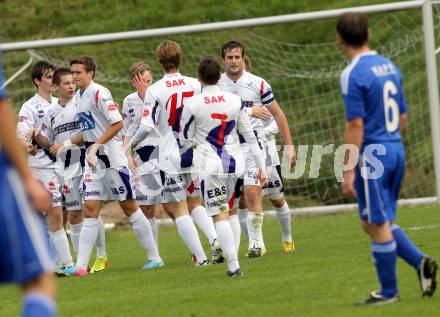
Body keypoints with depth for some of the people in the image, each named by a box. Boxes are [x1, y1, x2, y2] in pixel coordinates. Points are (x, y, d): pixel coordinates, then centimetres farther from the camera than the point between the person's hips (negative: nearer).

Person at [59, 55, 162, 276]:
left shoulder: (99, 93, -13)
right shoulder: (78, 97, 14)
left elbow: (117, 123, -20)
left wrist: (96, 146, -23)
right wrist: (69, 143, 8)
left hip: (112, 158, -8)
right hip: (93, 161, 8)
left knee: (129, 207, -1)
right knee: (90, 210, 0)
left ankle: (154, 257, 8)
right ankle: (81, 266, -5)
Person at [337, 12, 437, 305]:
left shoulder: (353, 75, -14)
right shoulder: (390, 67, 11)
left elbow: (355, 127, -17)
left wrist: (349, 171, -14)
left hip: (372, 154, -8)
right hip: (396, 150, 8)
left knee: (378, 225, 2)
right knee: (375, 223, 17)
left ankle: (388, 292, 9)